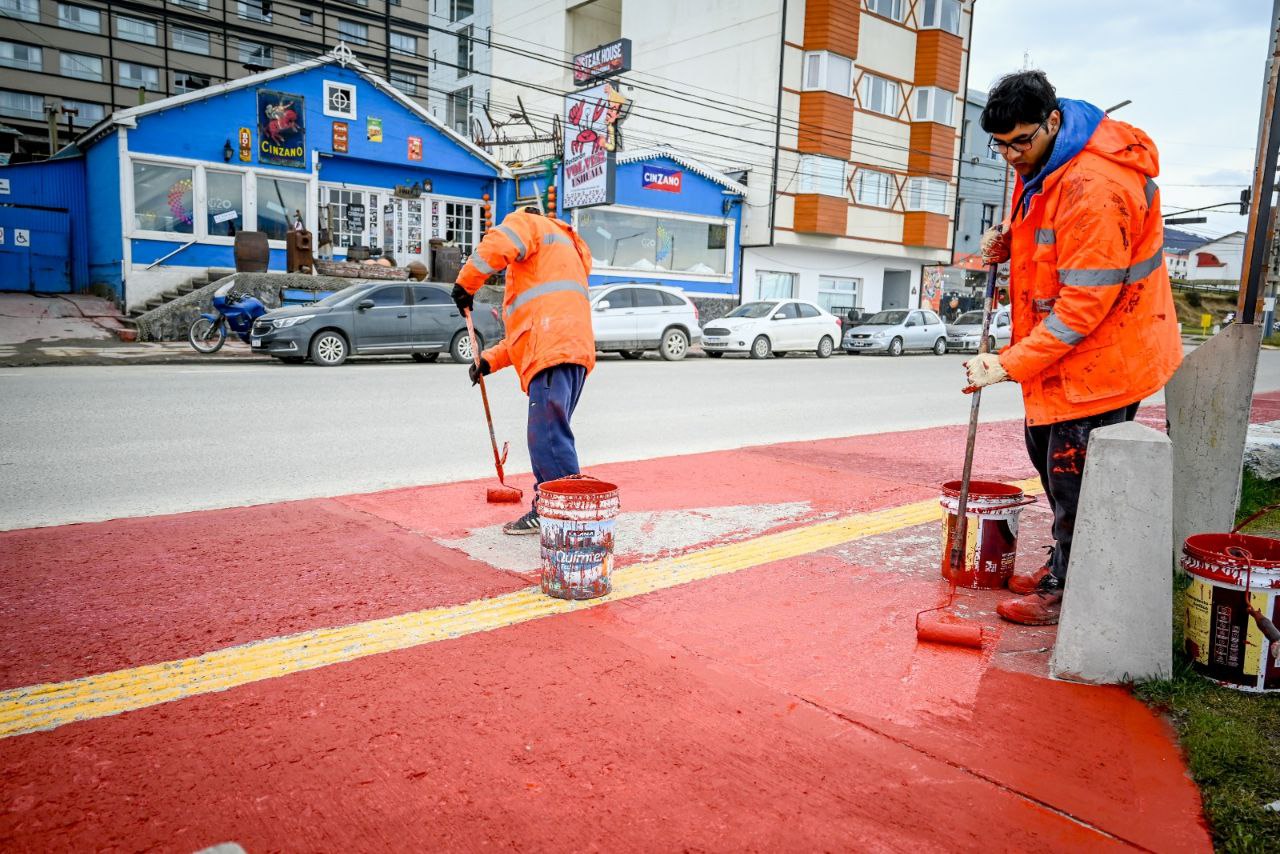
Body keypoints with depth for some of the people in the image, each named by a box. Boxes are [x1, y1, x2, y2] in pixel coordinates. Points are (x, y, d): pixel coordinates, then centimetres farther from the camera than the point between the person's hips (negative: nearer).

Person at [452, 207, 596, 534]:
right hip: (568, 350, 10)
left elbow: (498, 245, -14)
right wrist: (491, 359, 27)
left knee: (549, 439, -14)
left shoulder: (527, 223, 14)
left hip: (553, 349, -10)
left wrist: (466, 284, 0)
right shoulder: (564, 248, 40)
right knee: (547, 437, 13)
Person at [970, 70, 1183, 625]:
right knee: (1045, 448, 19)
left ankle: (1067, 593, 17)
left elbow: (1085, 303, -29)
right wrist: (1011, 238, 1)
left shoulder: (1094, 187, -28)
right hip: (1063, 349, 10)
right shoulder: (1043, 164, 4)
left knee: (1073, 475, -1)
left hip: (1103, 352, -10)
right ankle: (1065, 564, 37)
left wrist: (1009, 364, -28)